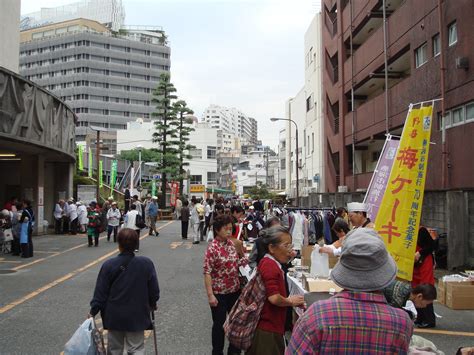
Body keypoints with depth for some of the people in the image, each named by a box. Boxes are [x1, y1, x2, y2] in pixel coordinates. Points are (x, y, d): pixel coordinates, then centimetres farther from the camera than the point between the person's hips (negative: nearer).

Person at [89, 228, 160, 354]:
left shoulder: (109, 265, -13)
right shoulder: (146, 263, -13)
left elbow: (100, 292, -8)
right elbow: (154, 290, -3)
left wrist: (93, 311, 6)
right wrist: (152, 304, 16)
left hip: (115, 316, 1)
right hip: (137, 316, 0)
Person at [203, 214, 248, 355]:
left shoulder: (231, 243, 1)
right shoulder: (212, 248, -19)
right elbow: (207, 273, -19)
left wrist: (244, 260, -5)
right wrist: (210, 295, -22)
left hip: (235, 290, 6)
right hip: (219, 292, -6)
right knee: (219, 323, 9)